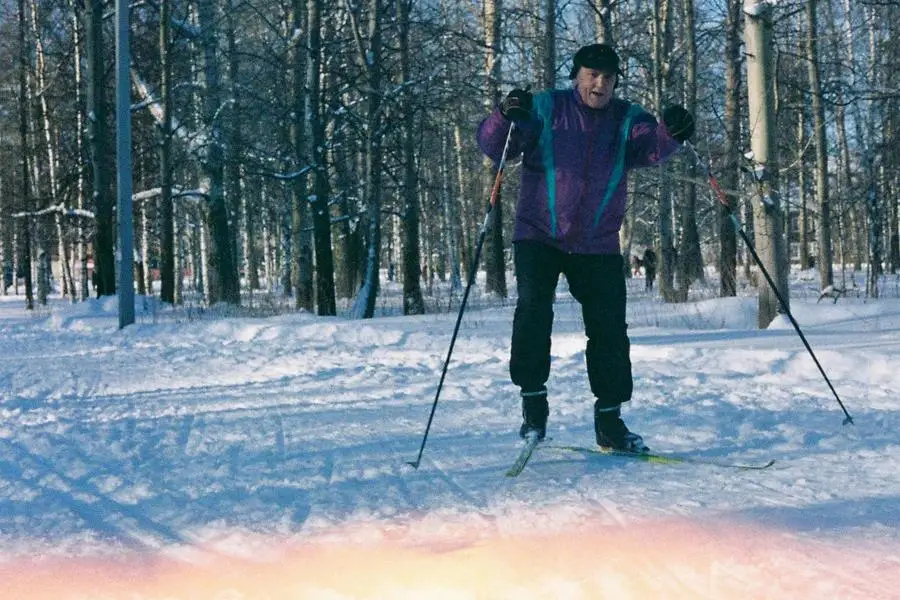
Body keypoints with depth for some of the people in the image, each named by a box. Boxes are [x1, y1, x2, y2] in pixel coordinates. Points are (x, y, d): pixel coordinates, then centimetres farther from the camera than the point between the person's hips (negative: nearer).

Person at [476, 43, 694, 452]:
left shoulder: (627, 120, 2)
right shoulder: (544, 109, -3)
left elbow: (651, 149, -17)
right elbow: (492, 146, -10)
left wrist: (670, 133, -40)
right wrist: (504, 118, -32)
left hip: (598, 245, 2)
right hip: (539, 236, -2)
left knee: (609, 329, 2)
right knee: (533, 310, -19)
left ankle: (609, 419, 14)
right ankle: (532, 397, -1)